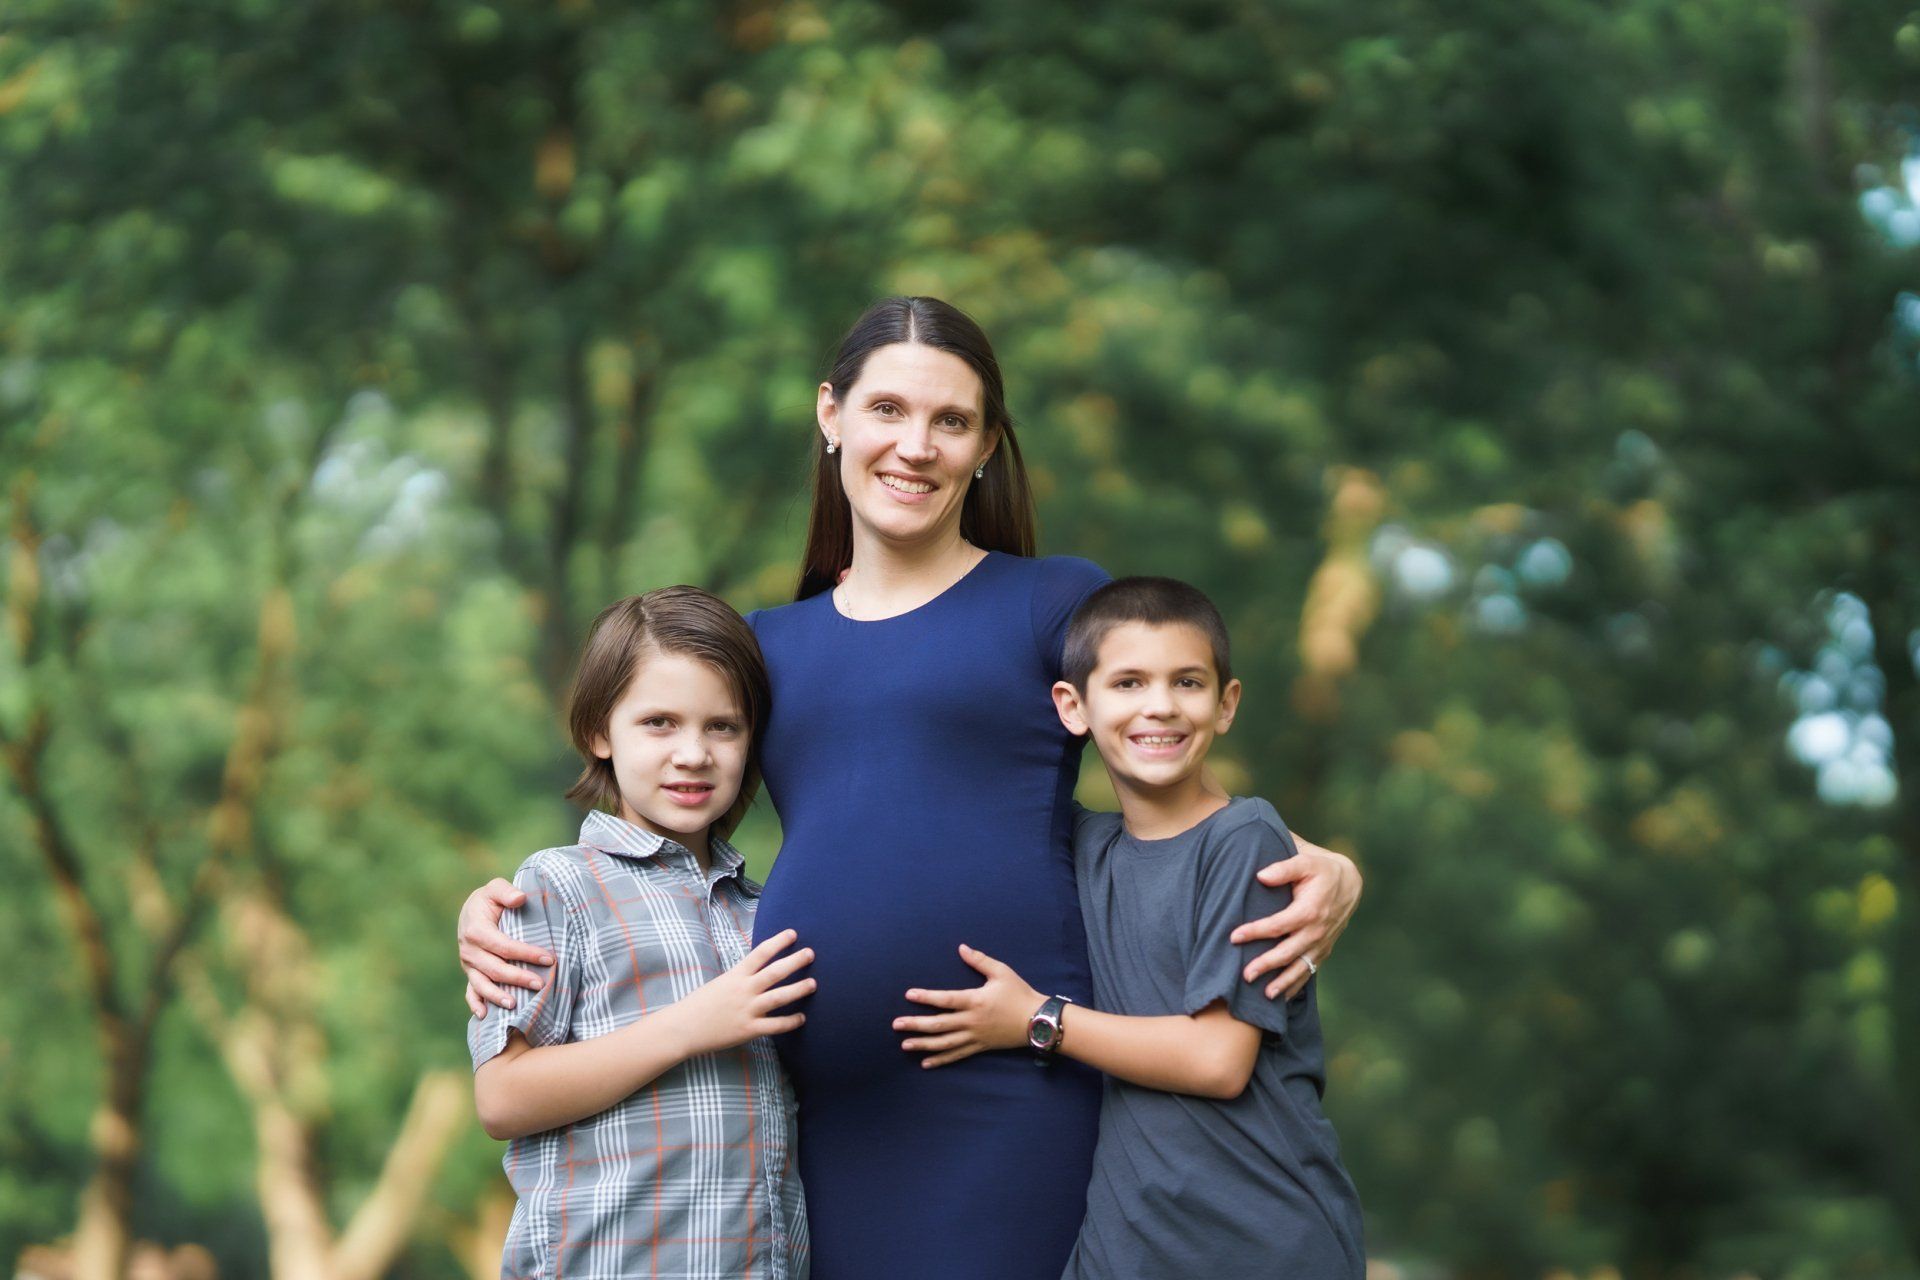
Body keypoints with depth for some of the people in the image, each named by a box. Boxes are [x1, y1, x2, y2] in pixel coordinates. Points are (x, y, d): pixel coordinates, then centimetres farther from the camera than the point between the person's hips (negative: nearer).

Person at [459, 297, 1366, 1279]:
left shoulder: (1057, 607, 5)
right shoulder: (764, 647, 16)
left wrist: (1324, 877, -13)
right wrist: (497, 905, 4)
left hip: (1008, 1104, -3)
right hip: (819, 1111, 4)